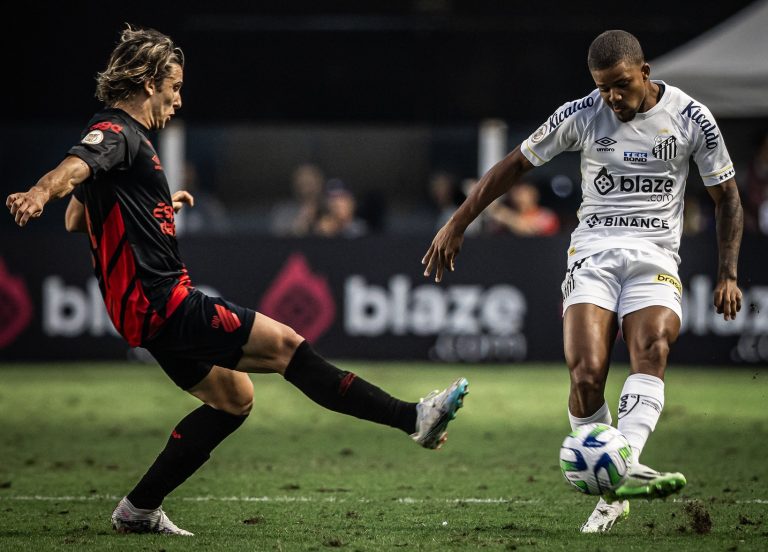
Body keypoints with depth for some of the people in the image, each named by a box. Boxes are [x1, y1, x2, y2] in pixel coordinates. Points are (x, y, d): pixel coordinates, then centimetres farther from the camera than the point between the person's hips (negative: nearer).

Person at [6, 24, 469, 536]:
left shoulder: (118, 135, 19)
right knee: (284, 344, -12)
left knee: (234, 397, 17)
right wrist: (39, 192, -56)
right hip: (164, 301, -11)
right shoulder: (116, 133, -11)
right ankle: (412, 417, -13)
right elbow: (75, 167, -34)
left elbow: (76, 219, 31)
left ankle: (139, 509, 17)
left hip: (148, 307, 11)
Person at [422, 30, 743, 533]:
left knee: (654, 348, -31)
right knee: (586, 373, -21)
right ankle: (609, 493, -8)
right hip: (593, 253, 0)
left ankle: (623, 469, -46)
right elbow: (515, 165, 12)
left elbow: (727, 196, 12)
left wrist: (728, 274, 4)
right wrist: (456, 225, 11)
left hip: (656, 258, 0)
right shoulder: (581, 115, 2)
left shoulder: (691, 118, 2)